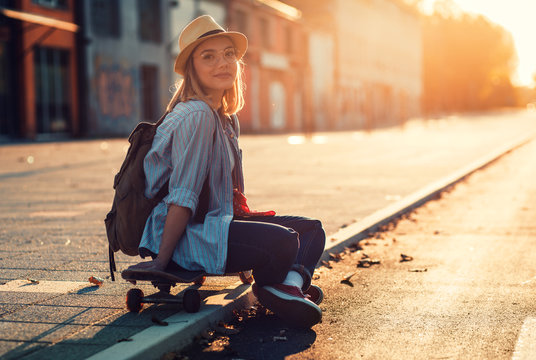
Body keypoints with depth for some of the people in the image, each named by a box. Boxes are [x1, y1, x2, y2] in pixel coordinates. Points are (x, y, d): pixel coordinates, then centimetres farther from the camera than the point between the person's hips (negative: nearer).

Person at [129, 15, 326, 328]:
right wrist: (162, 259, -19)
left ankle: (289, 285, -21)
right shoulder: (197, 116, -17)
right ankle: (270, 288, 1)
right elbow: (183, 195, -20)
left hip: (217, 222, 10)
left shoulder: (227, 118, 13)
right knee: (282, 240, -29)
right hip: (186, 236, -10)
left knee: (311, 228, 6)